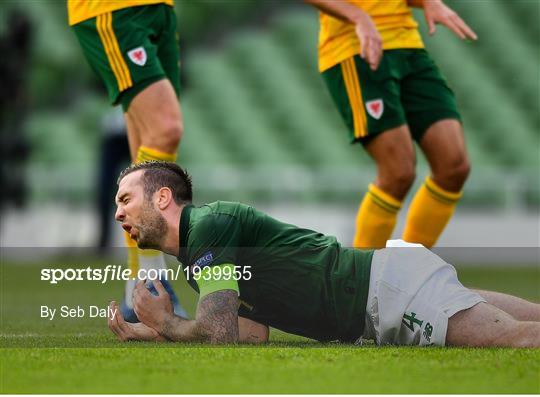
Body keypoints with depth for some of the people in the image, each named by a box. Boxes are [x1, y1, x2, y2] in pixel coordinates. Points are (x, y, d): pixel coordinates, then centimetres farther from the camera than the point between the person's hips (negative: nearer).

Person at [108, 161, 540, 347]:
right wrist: (148, 333, 12)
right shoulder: (192, 257, 19)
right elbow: (252, 334, 16)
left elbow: (219, 333, -20)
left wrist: (166, 324, 1)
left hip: (387, 286, -9)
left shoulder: (208, 224, -11)